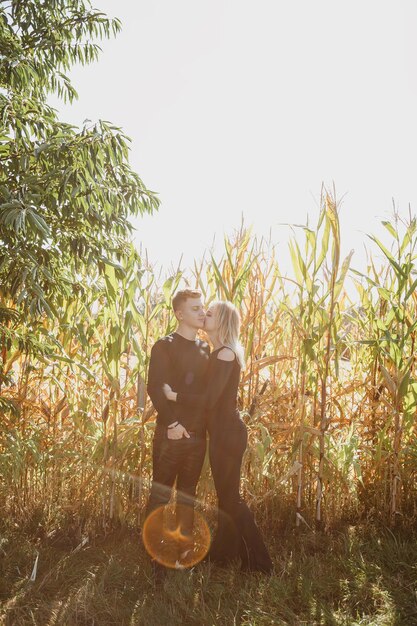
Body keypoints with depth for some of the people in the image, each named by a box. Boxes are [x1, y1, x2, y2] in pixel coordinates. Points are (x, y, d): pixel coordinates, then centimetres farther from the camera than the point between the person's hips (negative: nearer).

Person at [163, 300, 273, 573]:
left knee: (230, 496, 3)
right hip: (224, 431, 9)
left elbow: (209, 399, -25)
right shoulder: (219, 353, 10)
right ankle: (225, 551, 35)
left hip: (228, 433, -9)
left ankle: (258, 561, 15)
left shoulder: (225, 354, -19)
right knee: (225, 493, 19)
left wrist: (172, 395, -20)